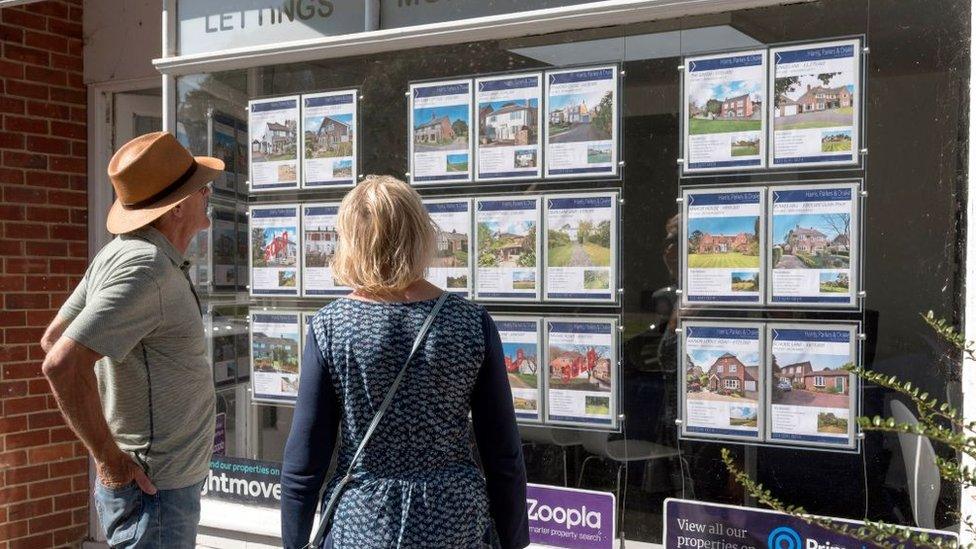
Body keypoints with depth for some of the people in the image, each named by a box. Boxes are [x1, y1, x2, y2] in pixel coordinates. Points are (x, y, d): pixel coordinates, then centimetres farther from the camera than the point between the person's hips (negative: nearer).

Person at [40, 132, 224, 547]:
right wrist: (110, 459, -19)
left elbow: (52, 338, 14)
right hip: (152, 490, -9)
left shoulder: (121, 252, 7)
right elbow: (63, 364, -29)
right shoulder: (146, 268, -22)